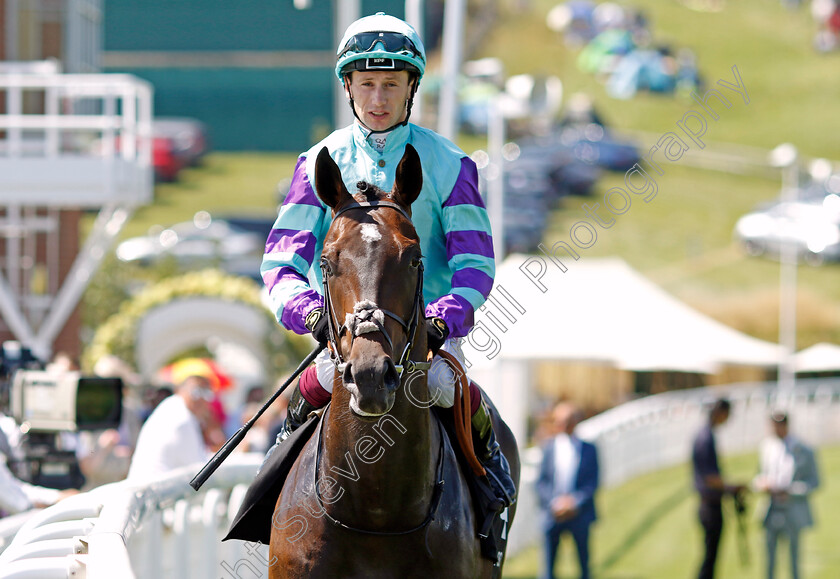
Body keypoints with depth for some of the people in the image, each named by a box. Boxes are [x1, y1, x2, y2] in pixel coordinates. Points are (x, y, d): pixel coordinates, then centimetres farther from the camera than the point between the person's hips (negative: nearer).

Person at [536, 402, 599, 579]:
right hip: (553, 515, 0)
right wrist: (553, 503, -11)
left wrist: (575, 502, -12)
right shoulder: (548, 447, 7)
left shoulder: (588, 449, 7)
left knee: (583, 564, 1)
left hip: (579, 514, 0)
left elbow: (593, 482, 2)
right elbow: (541, 482, 4)